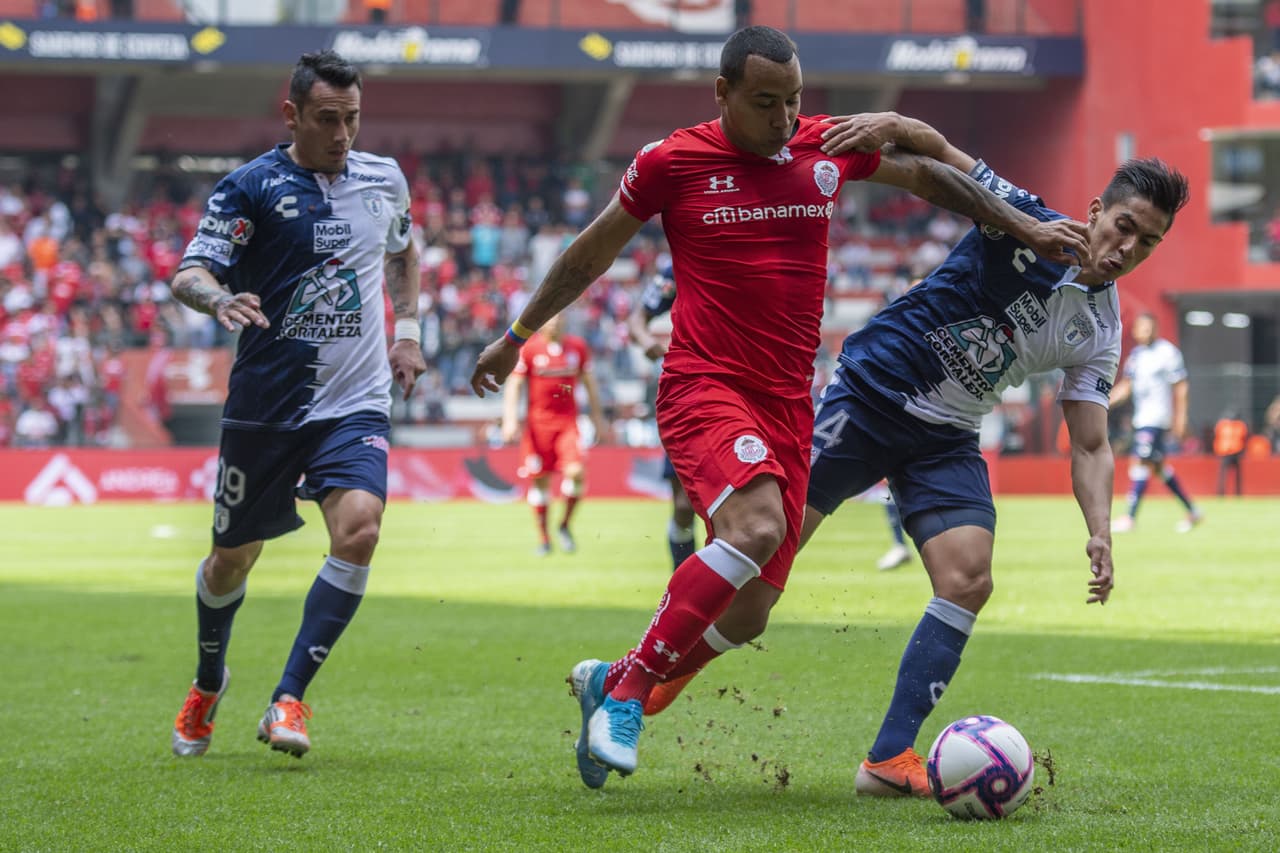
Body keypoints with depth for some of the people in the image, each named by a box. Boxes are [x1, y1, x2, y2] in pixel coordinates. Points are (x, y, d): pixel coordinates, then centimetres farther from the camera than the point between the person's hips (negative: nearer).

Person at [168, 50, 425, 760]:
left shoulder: (384, 180, 7)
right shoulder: (250, 186, -6)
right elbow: (188, 274, -14)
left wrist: (407, 328, 18)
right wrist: (220, 299, -35)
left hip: (356, 401, 2)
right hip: (265, 401, -2)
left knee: (358, 529, -23)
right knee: (233, 558, 10)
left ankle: (288, 699, -15)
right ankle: (208, 682, 39)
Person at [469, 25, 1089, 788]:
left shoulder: (828, 146, 6)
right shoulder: (671, 163, -3)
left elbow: (927, 174, 23)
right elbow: (592, 253, 11)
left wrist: (1024, 226, 21)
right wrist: (516, 337, 19)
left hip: (789, 403, 5)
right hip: (704, 385, -5)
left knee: (753, 604, 1)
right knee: (756, 525, -32)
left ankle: (610, 682, 24)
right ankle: (630, 689, -21)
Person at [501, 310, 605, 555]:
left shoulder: (577, 347, 6)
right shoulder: (528, 349, -3)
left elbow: (588, 382, 17)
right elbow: (514, 385, -2)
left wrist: (597, 417, 19)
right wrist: (510, 420, -10)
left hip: (568, 421, 2)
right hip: (538, 422, -2)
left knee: (576, 472, -16)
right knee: (540, 480, 2)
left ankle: (565, 525, 7)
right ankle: (543, 538, 15)